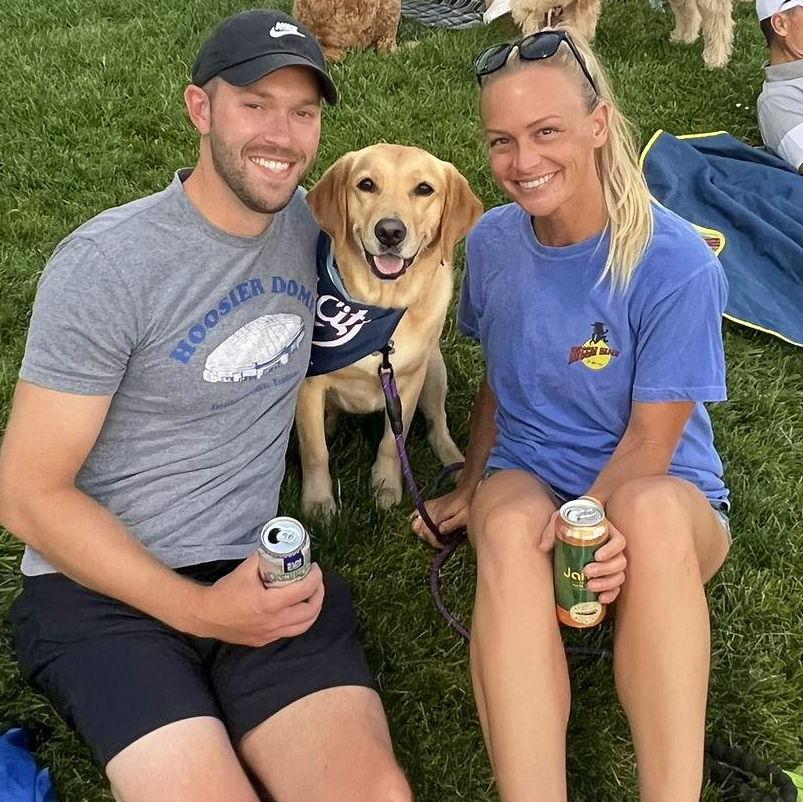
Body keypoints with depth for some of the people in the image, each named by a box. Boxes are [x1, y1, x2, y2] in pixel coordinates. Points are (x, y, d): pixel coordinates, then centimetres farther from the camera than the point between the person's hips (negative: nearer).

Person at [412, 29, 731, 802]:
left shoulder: (675, 264, -16)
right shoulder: (493, 241, -1)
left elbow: (650, 440, -14)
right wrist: (473, 490, 14)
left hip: (659, 490, -2)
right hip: (528, 478, 3)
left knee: (650, 511, -40)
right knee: (510, 526, -36)